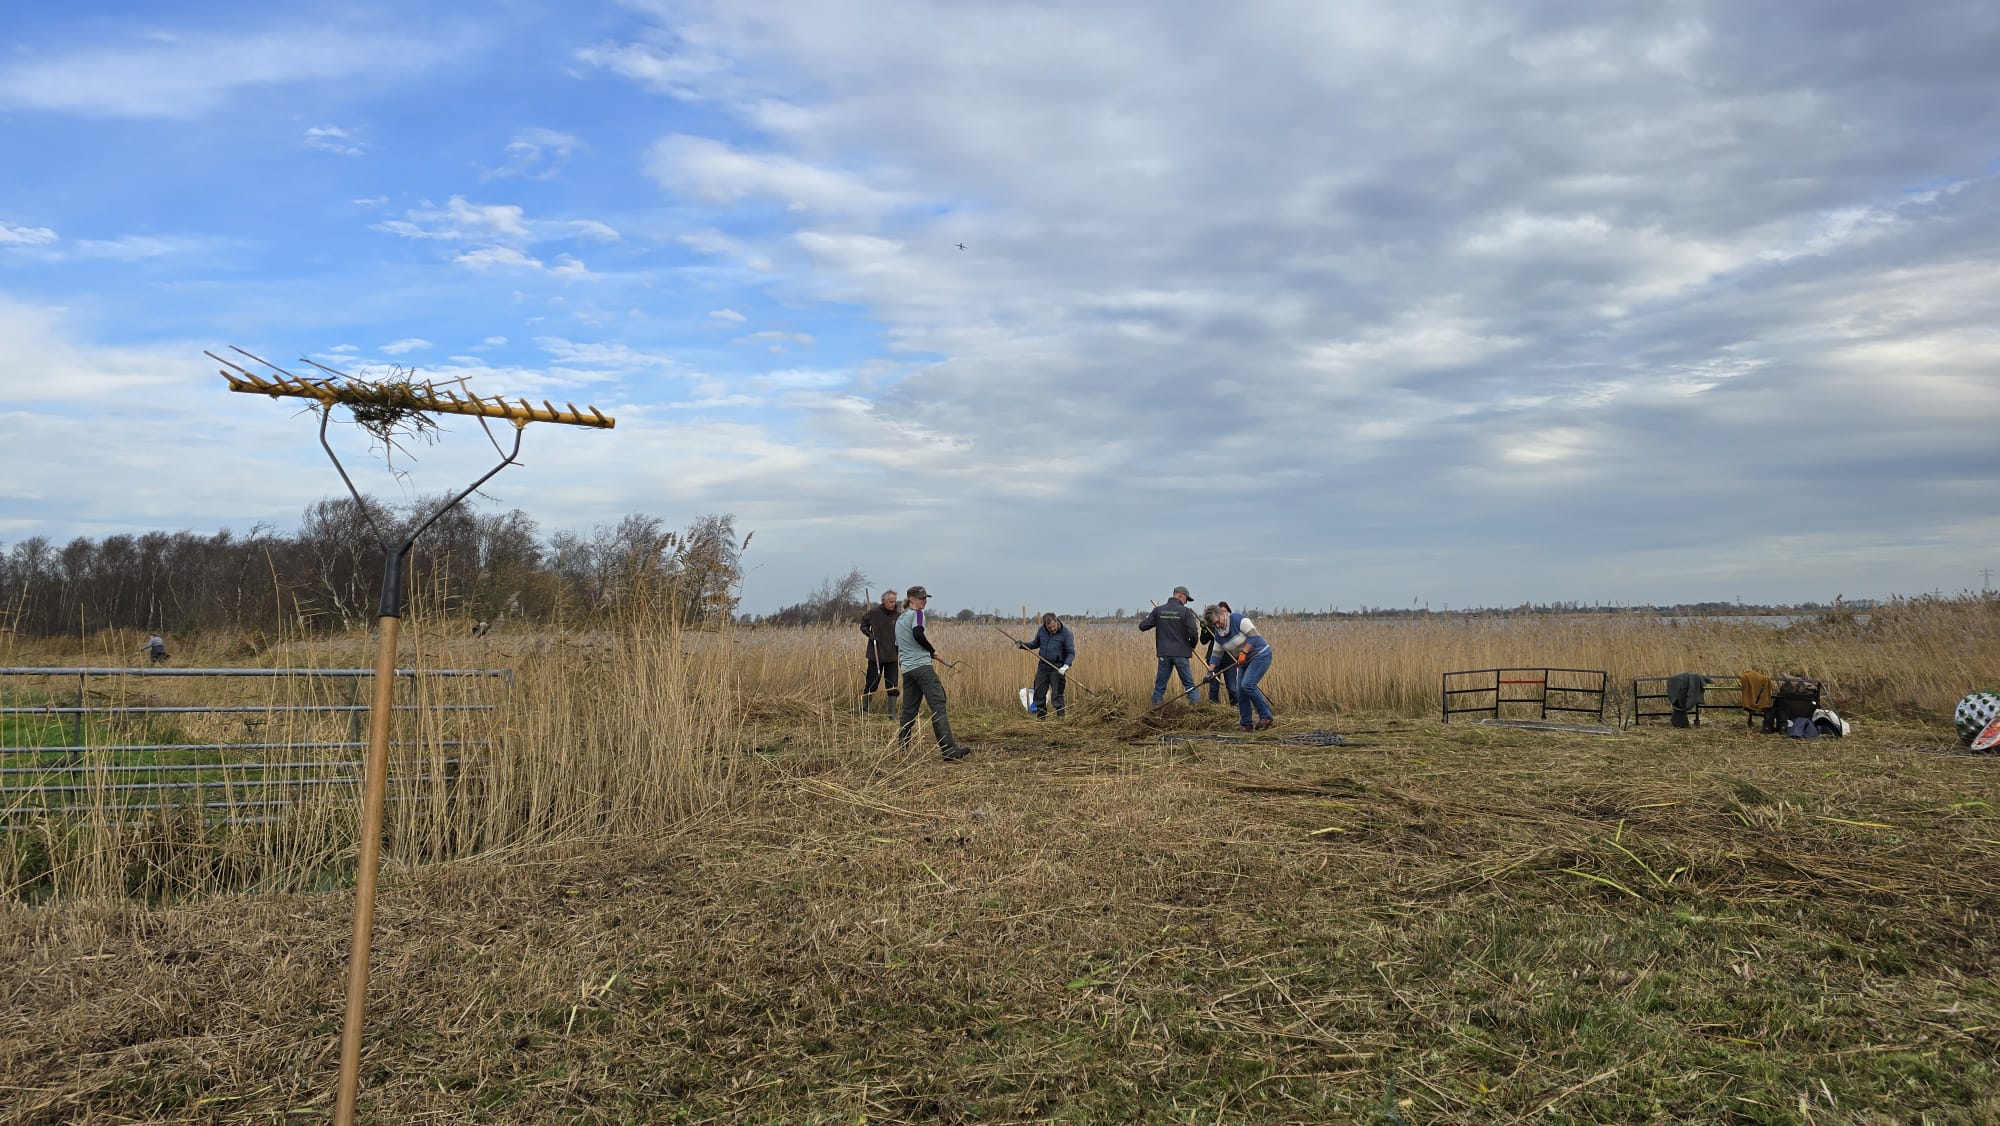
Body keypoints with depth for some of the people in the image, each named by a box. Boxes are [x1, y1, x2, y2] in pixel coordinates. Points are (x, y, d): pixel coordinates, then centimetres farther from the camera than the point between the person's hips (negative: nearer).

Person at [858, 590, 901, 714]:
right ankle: (864, 709, 21)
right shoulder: (874, 612, -4)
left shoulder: (897, 616, 3)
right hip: (875, 656, -2)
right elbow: (863, 625, 10)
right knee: (872, 684, 4)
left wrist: (901, 654, 7)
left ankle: (892, 713, 7)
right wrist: (869, 634, -9)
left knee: (893, 686, 0)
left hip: (892, 657, 2)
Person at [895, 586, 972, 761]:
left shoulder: (899, 620, 23)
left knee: (908, 711, 11)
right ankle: (949, 750, -22)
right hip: (922, 666, -8)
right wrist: (932, 650, -5)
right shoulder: (916, 614, -2)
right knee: (938, 707, -14)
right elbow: (918, 634, -19)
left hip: (906, 670, 9)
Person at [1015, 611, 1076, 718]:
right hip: (1042, 667, 5)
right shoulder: (1041, 630, 1)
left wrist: (1066, 666, -27)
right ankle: (1040, 718, 25)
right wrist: (1023, 644, 1)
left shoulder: (1066, 633, -13)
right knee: (1039, 693, 11)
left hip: (1057, 669, -5)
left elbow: (1071, 653, -11)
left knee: (1057, 696, -4)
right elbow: (1035, 644, 18)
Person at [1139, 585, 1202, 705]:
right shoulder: (1186, 611, -5)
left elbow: (1142, 626, 2)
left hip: (1164, 653, 3)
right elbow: (1193, 632, -12)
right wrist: (1192, 645, 8)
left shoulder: (1158, 610, 3)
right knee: (1189, 683, 6)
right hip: (1181, 654, -3)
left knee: (1160, 685, 10)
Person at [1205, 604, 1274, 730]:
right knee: (1241, 692, 1)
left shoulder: (1237, 619, -17)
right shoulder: (1219, 634, 5)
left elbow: (1254, 636, -21)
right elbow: (1216, 656, 11)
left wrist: (1243, 653, -24)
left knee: (1247, 684, -23)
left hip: (1261, 655, -8)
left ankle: (1266, 716, -13)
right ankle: (1247, 724, 11)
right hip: (1246, 661, 8)